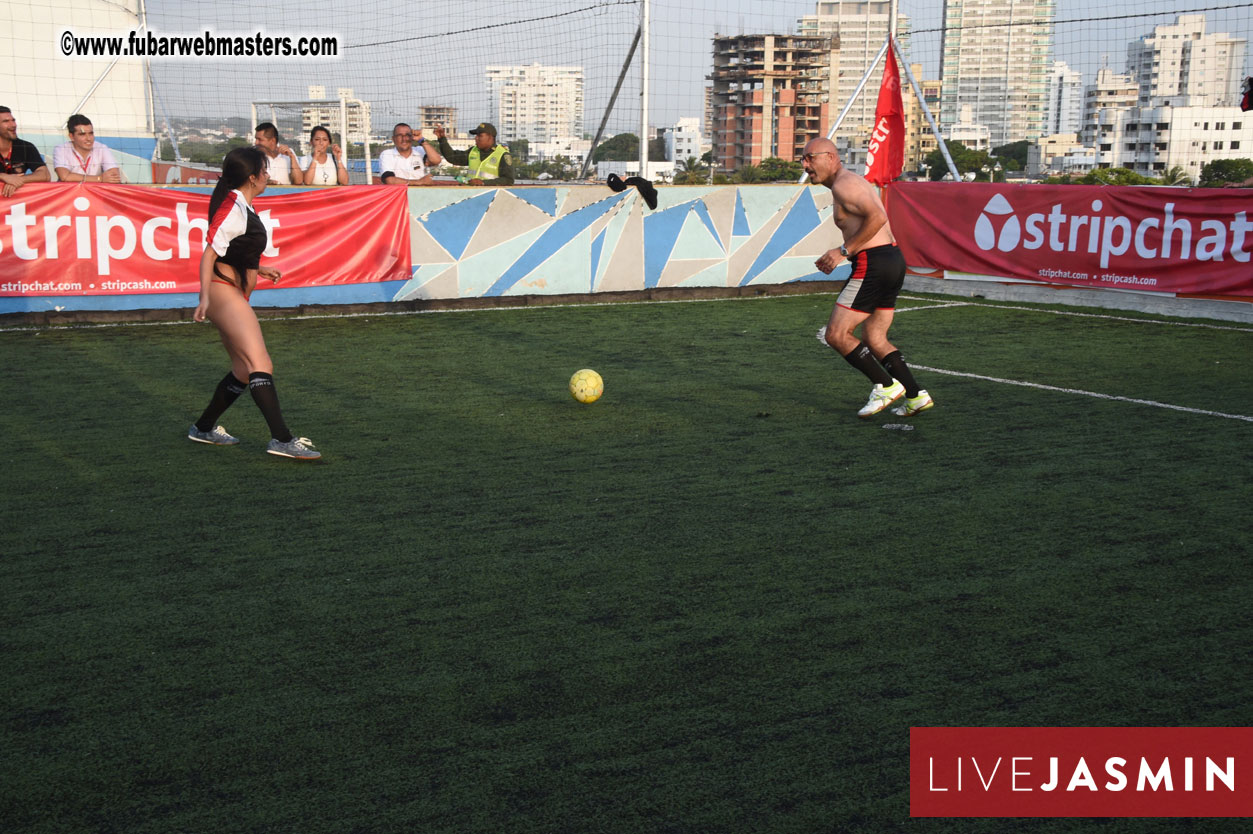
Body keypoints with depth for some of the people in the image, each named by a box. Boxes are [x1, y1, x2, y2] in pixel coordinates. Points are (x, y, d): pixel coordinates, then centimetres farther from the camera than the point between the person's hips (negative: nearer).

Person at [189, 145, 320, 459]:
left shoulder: (242, 207, 16)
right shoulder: (233, 207, -13)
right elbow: (210, 253, -19)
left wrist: (258, 269, 36)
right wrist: (205, 297, -26)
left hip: (234, 298, 11)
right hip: (224, 293, -11)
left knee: (244, 372, 15)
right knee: (261, 365, -20)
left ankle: (204, 428, 27)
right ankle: (282, 439, -28)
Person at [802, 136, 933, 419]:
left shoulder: (843, 185, -10)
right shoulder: (853, 182, 22)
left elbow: (877, 217, -23)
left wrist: (844, 251, -17)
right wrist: (839, 255, 17)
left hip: (873, 265, -10)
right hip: (893, 259, 10)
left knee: (836, 334, -5)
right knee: (875, 339, 14)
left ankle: (886, 385, -1)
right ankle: (916, 396, 11)